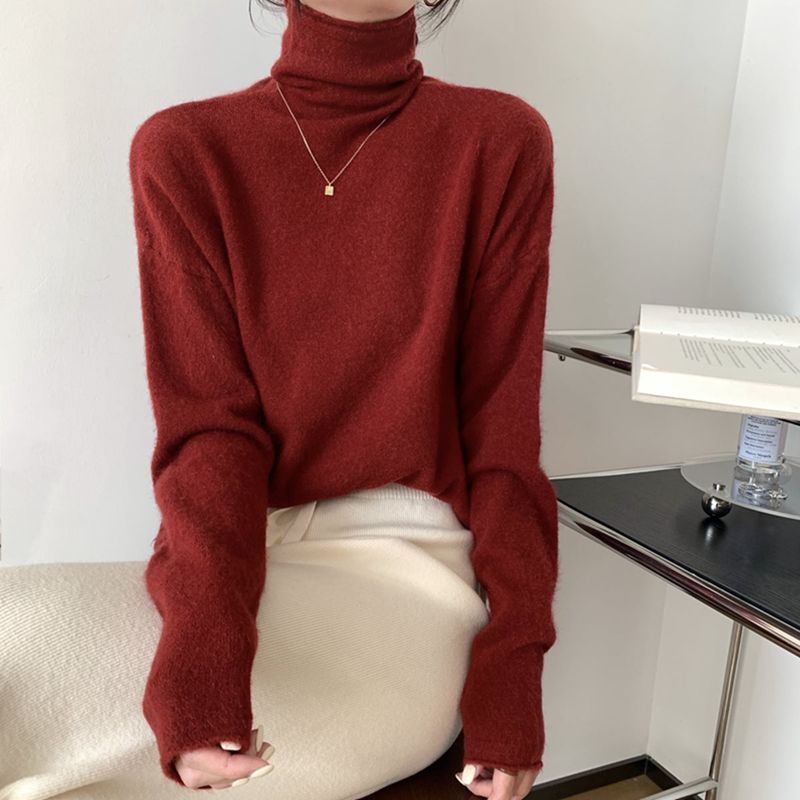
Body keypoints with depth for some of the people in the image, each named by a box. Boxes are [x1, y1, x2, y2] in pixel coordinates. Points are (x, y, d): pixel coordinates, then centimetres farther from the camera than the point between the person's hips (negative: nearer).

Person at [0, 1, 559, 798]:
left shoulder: (500, 143, 1)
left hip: (410, 555, -2)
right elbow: (208, 423, -6)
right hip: (246, 555, 3)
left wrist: (513, 661, -9)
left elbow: (502, 427, -1)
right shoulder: (184, 150, 3)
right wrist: (204, 636, -23)